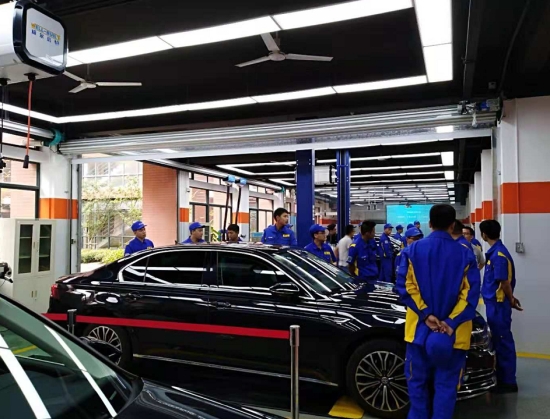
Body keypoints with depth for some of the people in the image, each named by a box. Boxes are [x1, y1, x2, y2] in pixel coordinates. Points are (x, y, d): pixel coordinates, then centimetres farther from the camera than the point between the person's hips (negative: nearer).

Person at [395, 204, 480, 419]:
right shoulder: (465, 254, -3)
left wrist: (425, 314, -10)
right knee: (446, 384, 9)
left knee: (418, 381, 15)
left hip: (420, 328, 1)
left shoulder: (413, 250, -3)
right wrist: (452, 322, -11)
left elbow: (405, 286, -8)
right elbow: (471, 293, -8)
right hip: (453, 332, 0)